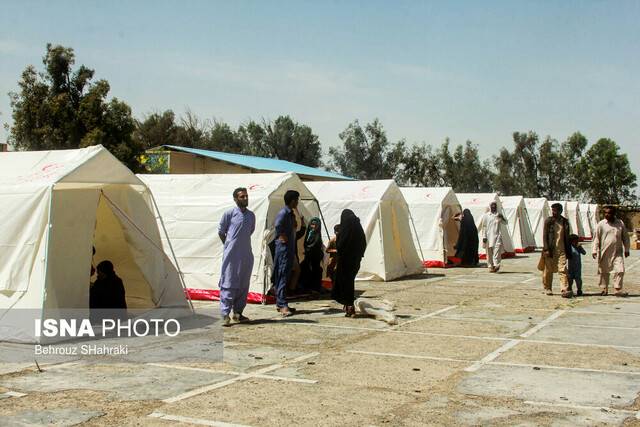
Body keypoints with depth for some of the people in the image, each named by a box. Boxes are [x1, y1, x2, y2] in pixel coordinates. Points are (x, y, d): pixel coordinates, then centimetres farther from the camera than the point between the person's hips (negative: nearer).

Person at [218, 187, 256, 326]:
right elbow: (220, 232, 4)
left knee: (243, 285, 9)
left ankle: (238, 312, 19)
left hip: (246, 255, 5)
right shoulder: (229, 213, -5)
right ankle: (225, 315, -5)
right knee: (228, 284, -6)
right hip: (231, 255, -5)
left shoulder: (251, 215, 9)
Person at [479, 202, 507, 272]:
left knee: (497, 249, -15)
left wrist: (502, 217, -12)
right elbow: (484, 227, 4)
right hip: (489, 236, 0)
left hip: (497, 236, 1)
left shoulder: (499, 215, 13)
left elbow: (505, 222, 9)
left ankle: (496, 265, -15)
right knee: (489, 252, 1)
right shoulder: (486, 216, 7)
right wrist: (484, 237, -3)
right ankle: (490, 266, 9)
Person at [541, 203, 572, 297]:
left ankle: (565, 290, -13)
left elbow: (567, 237, 14)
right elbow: (544, 236, -4)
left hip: (561, 250, 2)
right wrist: (546, 249, -13)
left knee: (563, 269, -9)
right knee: (548, 270, 8)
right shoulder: (548, 221, -2)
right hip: (550, 250, -1)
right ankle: (547, 288, 23)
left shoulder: (565, 221, 7)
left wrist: (568, 250, 12)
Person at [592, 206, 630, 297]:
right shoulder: (601, 224, -1)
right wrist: (594, 251, -5)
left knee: (620, 270, -9)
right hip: (604, 253, -1)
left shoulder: (620, 223, 5)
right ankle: (604, 289, 21)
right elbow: (596, 238, 0)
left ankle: (618, 289, -2)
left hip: (617, 252, 1)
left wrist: (626, 250, 16)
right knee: (604, 272, 7)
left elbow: (625, 237, 15)